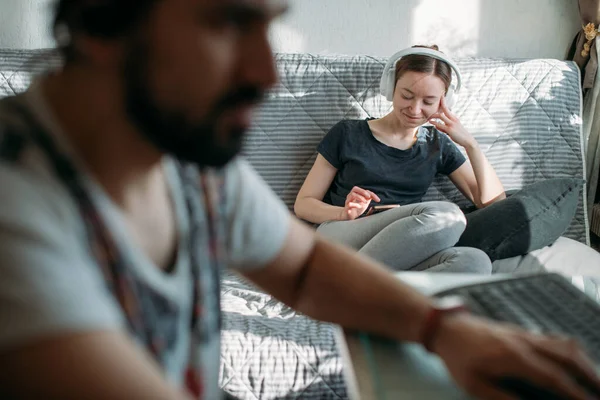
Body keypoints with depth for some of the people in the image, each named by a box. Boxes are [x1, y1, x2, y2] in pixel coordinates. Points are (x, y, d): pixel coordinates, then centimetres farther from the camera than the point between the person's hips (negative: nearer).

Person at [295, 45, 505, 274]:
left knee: (474, 261, -32)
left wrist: (470, 143, 3)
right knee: (446, 215, -31)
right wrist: (344, 213, -12)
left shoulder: (438, 146, 20)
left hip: (397, 260, 4)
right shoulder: (348, 134, 11)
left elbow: (493, 203, 14)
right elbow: (303, 204, 9)